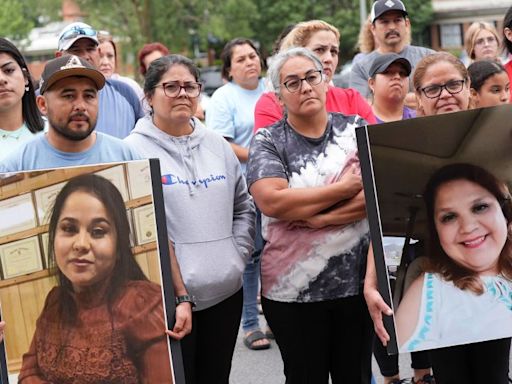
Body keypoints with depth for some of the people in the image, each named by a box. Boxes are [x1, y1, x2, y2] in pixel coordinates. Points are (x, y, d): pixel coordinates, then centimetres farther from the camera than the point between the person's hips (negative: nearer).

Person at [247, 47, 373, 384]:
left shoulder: (356, 130, 4)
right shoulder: (268, 141, -2)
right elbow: (272, 201, -19)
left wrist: (322, 219, -18)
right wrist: (346, 188, -14)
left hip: (357, 281, 2)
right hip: (293, 289, -1)